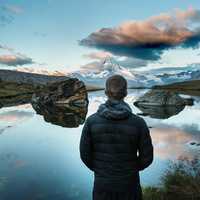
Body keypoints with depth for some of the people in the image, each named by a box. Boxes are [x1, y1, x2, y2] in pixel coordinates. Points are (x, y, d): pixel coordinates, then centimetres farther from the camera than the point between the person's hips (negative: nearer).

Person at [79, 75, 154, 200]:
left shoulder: (92, 121, -18)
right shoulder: (138, 122, -19)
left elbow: (85, 154, -9)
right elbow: (147, 157, -10)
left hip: (103, 184, 1)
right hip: (129, 184, 0)